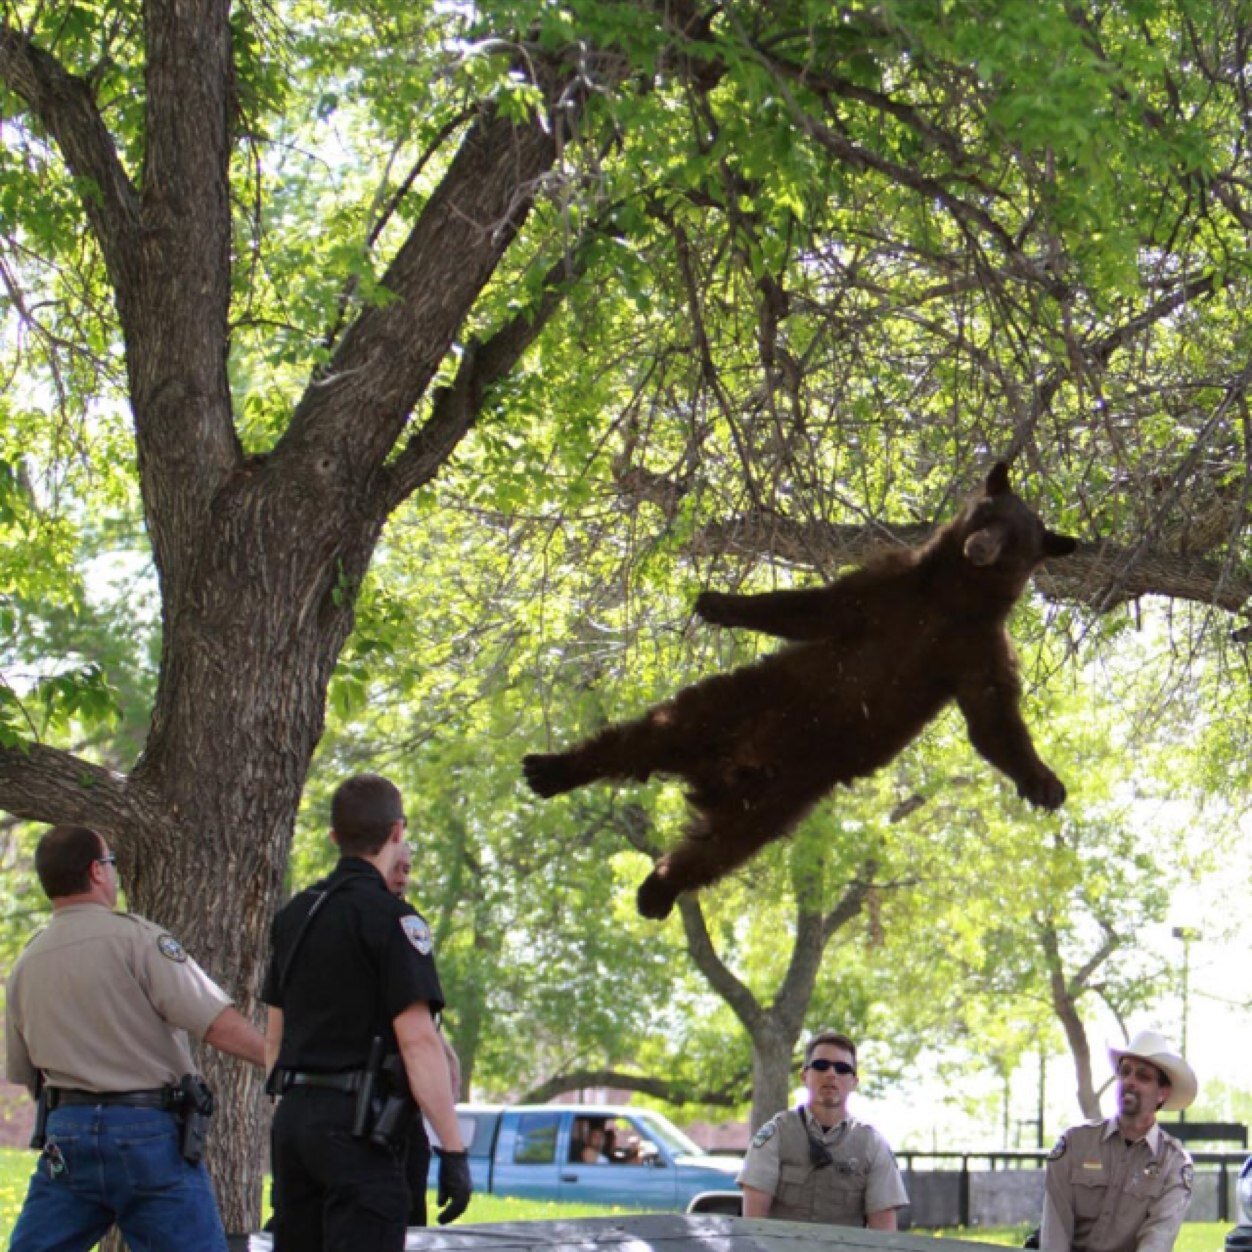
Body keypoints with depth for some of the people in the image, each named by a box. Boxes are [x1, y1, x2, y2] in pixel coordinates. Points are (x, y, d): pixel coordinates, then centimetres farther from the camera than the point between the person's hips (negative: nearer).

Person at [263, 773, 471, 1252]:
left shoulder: (294, 916, 14)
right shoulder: (391, 919, -10)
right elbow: (417, 1040, -17)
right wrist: (453, 1150, -16)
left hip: (293, 1119, 8)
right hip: (358, 1124, -8)